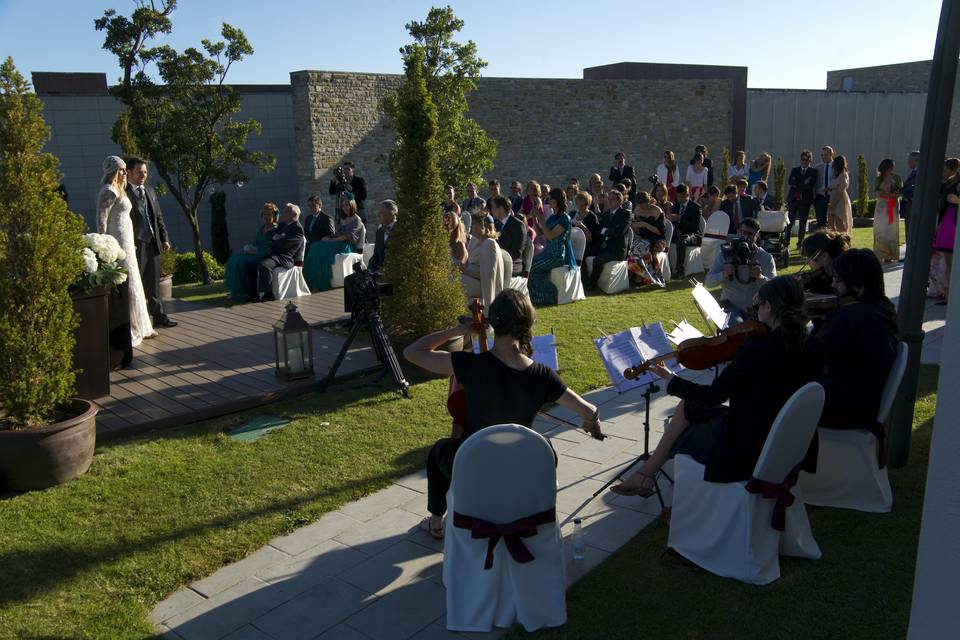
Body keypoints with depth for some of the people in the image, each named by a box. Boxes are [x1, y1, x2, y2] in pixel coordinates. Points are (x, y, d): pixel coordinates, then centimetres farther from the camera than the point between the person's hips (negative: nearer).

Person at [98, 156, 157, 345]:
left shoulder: (118, 190, 17)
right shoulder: (109, 191, -13)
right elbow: (101, 220, -19)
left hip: (126, 243, 10)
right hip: (118, 244, -10)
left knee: (133, 285, 15)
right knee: (125, 287, -6)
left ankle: (137, 327, 25)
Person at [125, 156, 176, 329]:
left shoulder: (150, 191, 15)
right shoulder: (124, 192, -8)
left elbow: (159, 217, 18)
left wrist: (164, 238, 11)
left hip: (153, 243, 7)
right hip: (135, 244, -7)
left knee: (153, 283, 14)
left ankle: (158, 316, 21)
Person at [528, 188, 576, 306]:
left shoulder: (565, 218, -12)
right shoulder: (553, 217, 14)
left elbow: (550, 235, -21)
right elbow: (539, 233, 16)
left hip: (559, 256, -8)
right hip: (549, 252, 8)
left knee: (533, 267, -19)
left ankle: (543, 297, -6)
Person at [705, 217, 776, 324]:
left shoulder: (766, 258, 2)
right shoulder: (724, 254, 2)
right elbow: (709, 282, -4)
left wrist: (760, 277, -28)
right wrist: (723, 274, -25)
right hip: (731, 306, -1)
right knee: (736, 324, -32)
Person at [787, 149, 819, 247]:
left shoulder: (813, 171, 4)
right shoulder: (794, 170, 12)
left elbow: (811, 185, -9)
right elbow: (790, 182, -4)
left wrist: (797, 185, -9)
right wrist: (803, 184, -13)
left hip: (805, 200, -2)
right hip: (793, 199, 2)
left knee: (803, 223, 1)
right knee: (790, 222, 2)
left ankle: (800, 243, 7)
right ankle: (786, 242, 8)